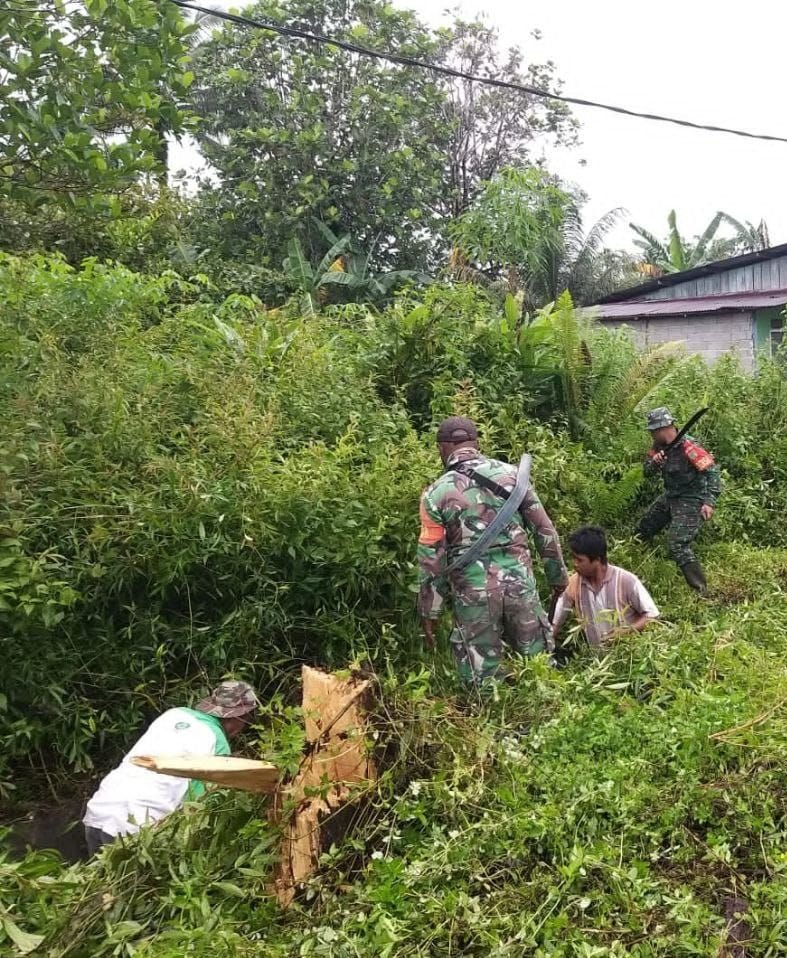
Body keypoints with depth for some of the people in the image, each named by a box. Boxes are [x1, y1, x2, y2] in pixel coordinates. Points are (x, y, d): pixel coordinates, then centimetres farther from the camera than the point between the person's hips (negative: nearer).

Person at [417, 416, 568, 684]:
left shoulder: (436, 493, -4)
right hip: (519, 581, 2)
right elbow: (544, 529, 6)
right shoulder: (510, 473, 3)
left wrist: (429, 613, 6)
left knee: (483, 677, 10)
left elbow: (431, 558, -3)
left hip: (473, 591, -2)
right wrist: (558, 575, 17)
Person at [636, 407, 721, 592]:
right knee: (643, 530, 19)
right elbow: (648, 471, 6)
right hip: (670, 497, 9)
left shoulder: (688, 448, -26)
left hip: (690, 502, -9)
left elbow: (712, 471, -26)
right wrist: (654, 461, -18)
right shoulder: (659, 446, 0)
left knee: (678, 546, -20)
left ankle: (701, 590, -13)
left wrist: (710, 502, -34)